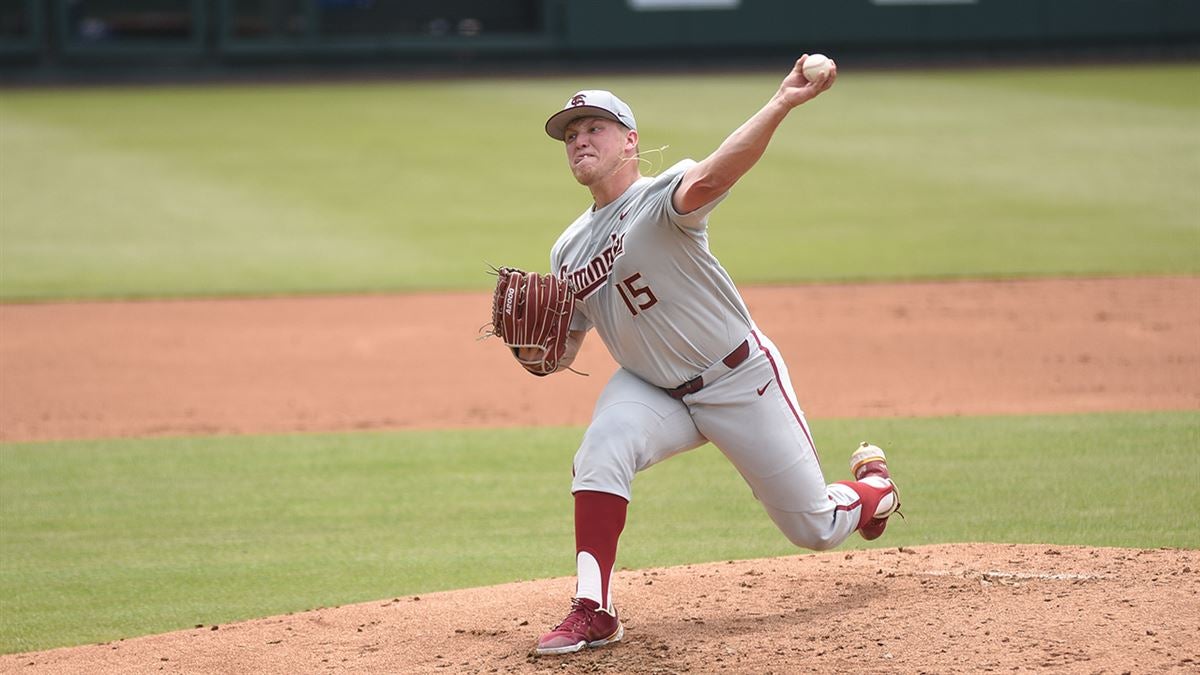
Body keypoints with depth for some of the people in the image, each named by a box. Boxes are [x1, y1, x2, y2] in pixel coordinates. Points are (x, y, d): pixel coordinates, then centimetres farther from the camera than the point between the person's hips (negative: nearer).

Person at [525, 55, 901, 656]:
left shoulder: (659, 198, -19)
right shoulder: (569, 251, 2)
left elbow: (706, 180, -43)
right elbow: (559, 352, 9)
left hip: (742, 379, -4)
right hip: (654, 392, 4)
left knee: (815, 528, 3)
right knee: (602, 447, -29)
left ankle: (871, 486, 40)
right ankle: (593, 612, -26)